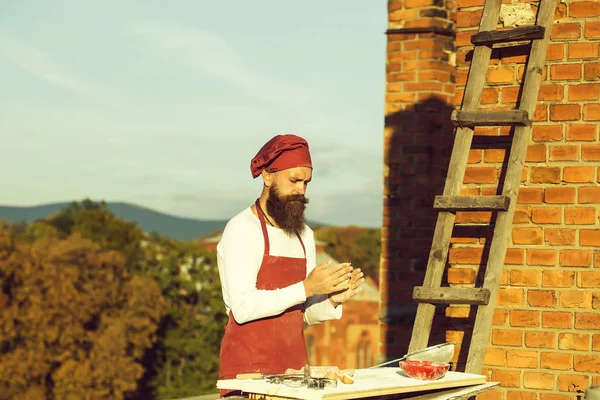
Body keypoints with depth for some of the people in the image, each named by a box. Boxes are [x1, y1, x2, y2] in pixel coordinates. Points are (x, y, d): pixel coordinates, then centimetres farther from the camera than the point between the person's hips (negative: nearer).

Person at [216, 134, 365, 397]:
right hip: (248, 369, -6)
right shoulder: (242, 230, -8)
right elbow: (243, 307, -19)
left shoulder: (304, 235, 12)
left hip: (295, 365, 6)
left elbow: (306, 314, 13)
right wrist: (306, 288, -20)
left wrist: (333, 299, -6)